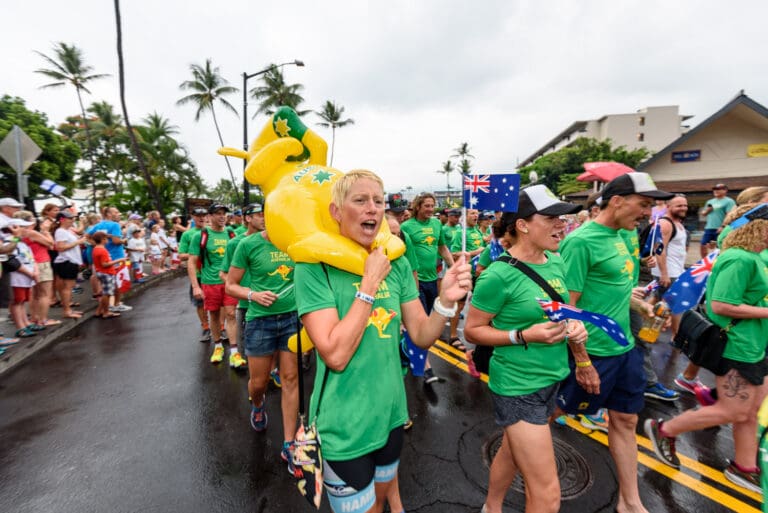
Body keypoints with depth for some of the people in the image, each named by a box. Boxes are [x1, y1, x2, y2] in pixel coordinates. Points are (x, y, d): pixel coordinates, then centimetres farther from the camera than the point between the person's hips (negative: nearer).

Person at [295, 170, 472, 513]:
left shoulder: (397, 263, -3)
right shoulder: (315, 266, -18)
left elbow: (422, 336, -2)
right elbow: (335, 354, -26)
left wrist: (446, 300, -21)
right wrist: (369, 283, -25)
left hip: (390, 411, 5)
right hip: (344, 424, -5)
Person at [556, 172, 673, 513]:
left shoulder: (618, 236, 7)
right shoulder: (581, 241, -21)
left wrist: (642, 306, 12)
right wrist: (582, 362, -19)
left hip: (626, 348, 9)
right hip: (595, 353, -9)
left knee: (625, 420, 18)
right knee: (557, 411, 10)